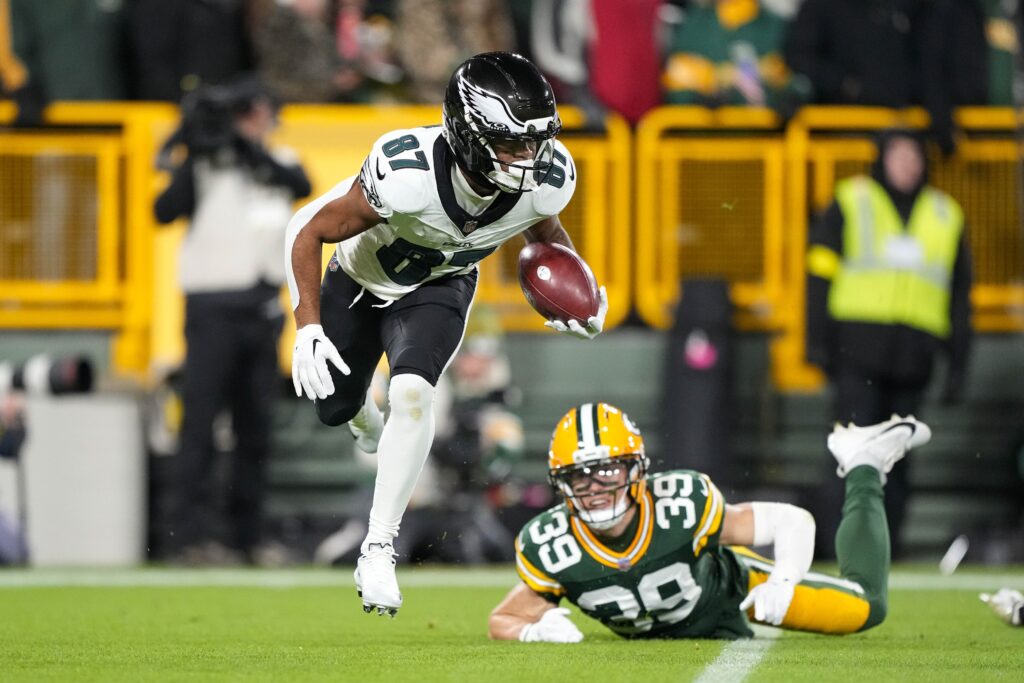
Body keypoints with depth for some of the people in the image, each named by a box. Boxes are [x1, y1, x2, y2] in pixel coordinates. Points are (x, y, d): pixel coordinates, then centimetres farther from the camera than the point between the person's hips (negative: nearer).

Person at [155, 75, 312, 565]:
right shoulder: (205, 164, 0)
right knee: (200, 419, -9)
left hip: (263, 308, 5)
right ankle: (189, 534, -12)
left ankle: (248, 537, 15)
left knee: (256, 426, 9)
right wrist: (194, 153, -21)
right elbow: (166, 211, -14)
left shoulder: (278, 162, 12)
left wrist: (252, 147, -20)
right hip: (213, 302, -5)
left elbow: (301, 185, -10)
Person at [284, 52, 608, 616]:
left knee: (412, 393, -25)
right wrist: (307, 328, -33)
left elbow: (543, 227, -2)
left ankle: (378, 550, -17)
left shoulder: (546, 180, -31)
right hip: (362, 276, -1)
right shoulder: (404, 175, -43)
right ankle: (366, 421, 59)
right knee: (334, 404, 18)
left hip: (439, 288, 1)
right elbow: (308, 231, -27)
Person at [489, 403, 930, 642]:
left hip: (727, 585, -2)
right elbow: (501, 621, -19)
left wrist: (784, 580, -47)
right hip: (660, 635, 2)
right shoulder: (550, 548, -35)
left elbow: (794, 521, -29)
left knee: (865, 608, 2)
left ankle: (863, 472, 24)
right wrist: (534, 631, -42)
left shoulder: (684, 501, -39)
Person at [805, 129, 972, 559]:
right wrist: (819, 341, -5)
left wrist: (958, 364, 14)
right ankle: (835, 538, -14)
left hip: (912, 357, 3)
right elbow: (821, 271, 4)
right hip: (858, 346, -3)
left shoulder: (946, 216, 18)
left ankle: (887, 543, 6)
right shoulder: (851, 203, 8)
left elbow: (959, 297, 19)